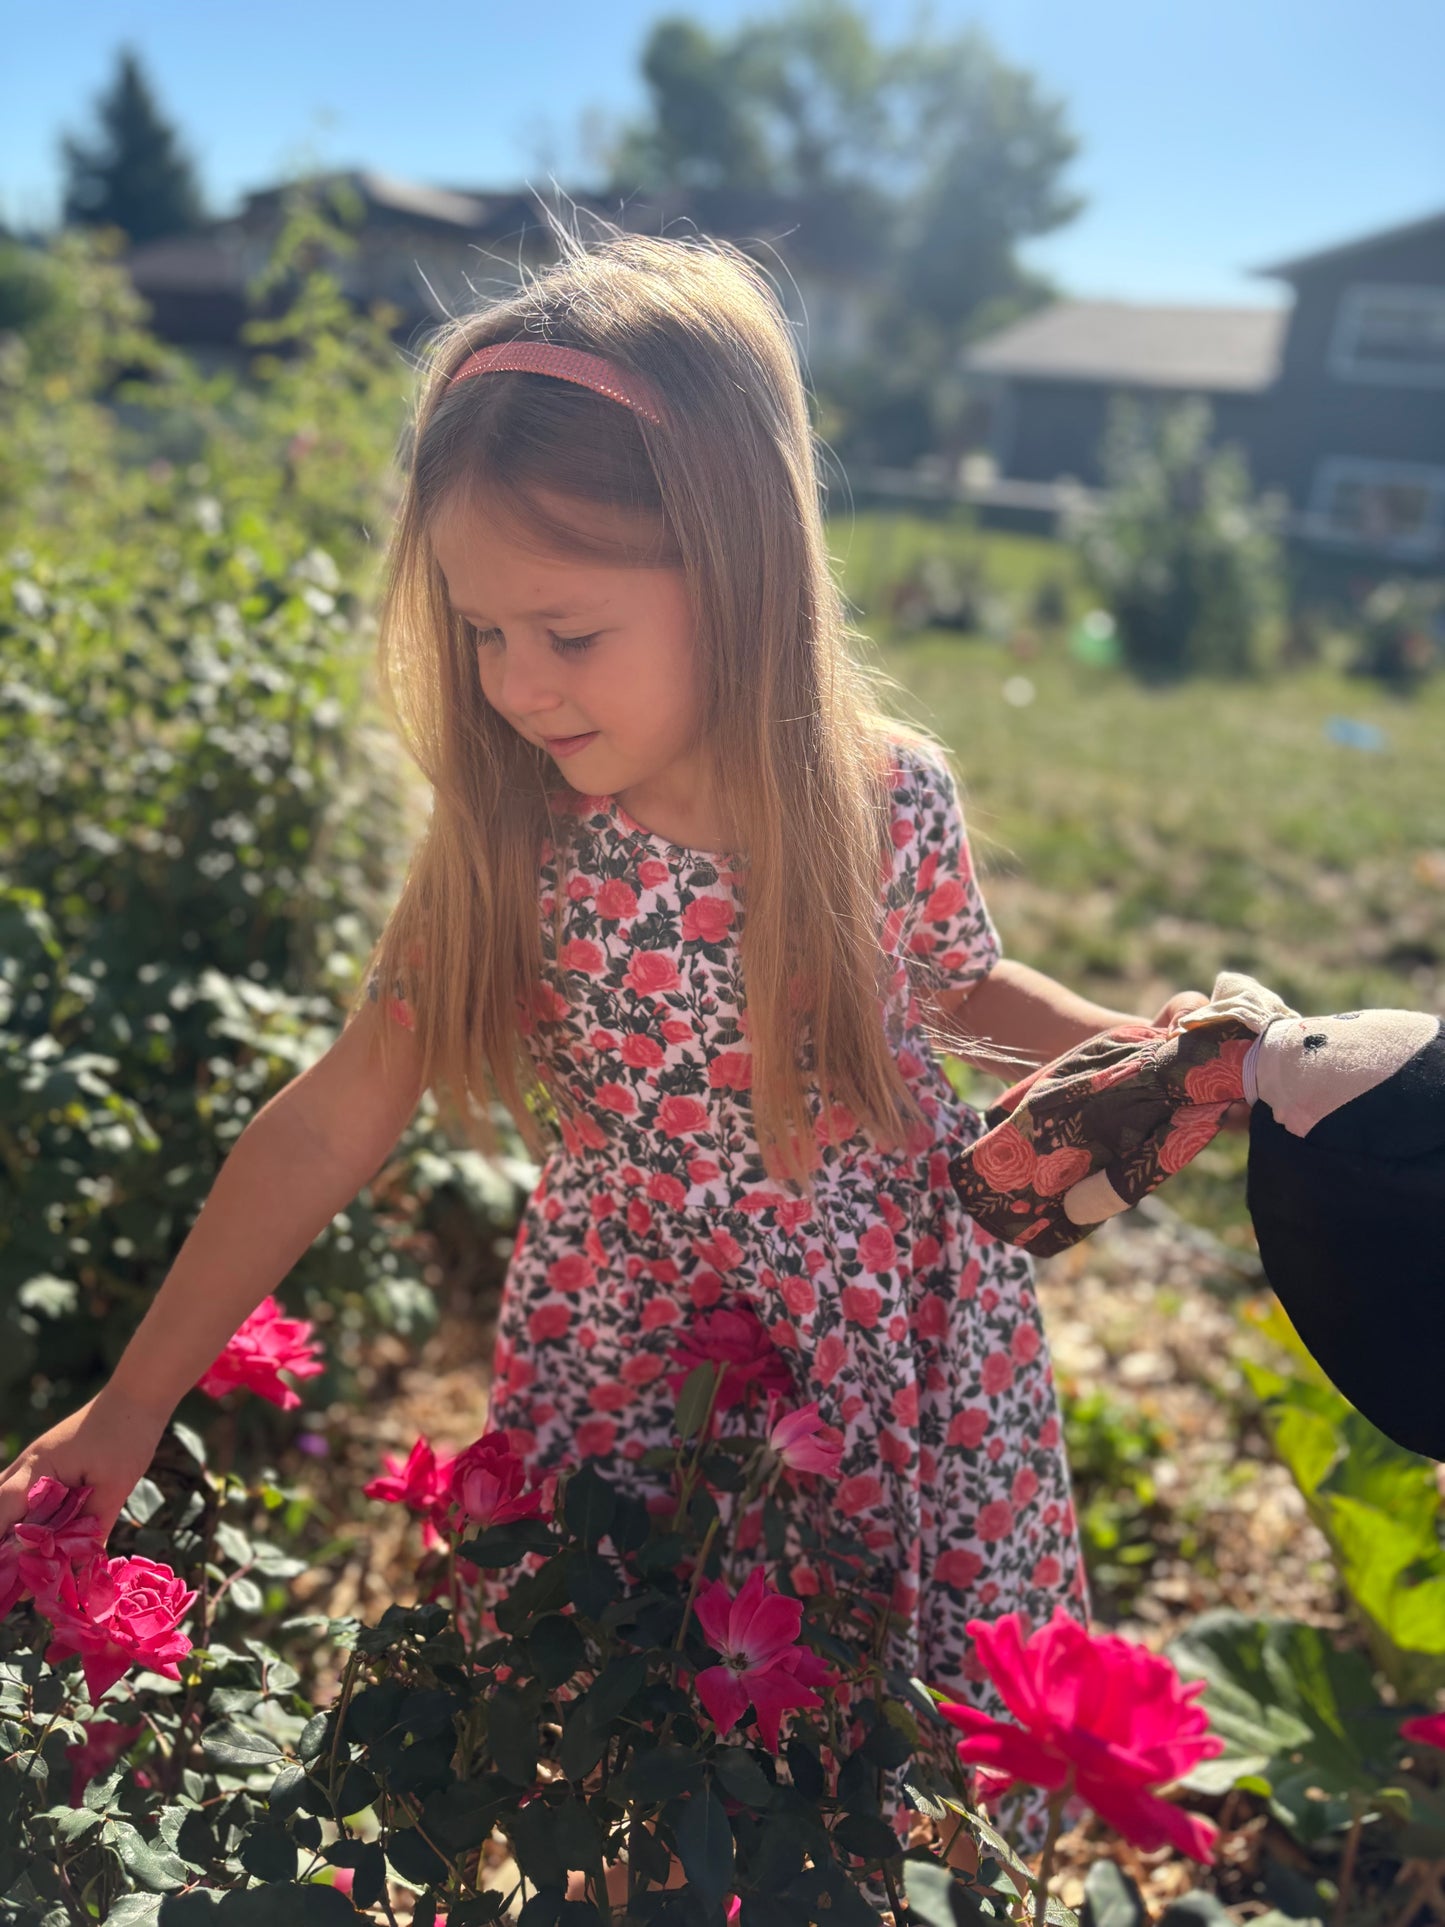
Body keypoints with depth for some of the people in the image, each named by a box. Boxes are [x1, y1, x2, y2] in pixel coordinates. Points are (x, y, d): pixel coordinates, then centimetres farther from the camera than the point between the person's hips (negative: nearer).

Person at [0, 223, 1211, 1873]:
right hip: (624, 1361, 0)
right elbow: (330, 1124, -12)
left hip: (900, 1343, 1)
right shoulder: (504, 844, -16)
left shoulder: (890, 799, -16)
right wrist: (135, 1401, -9)